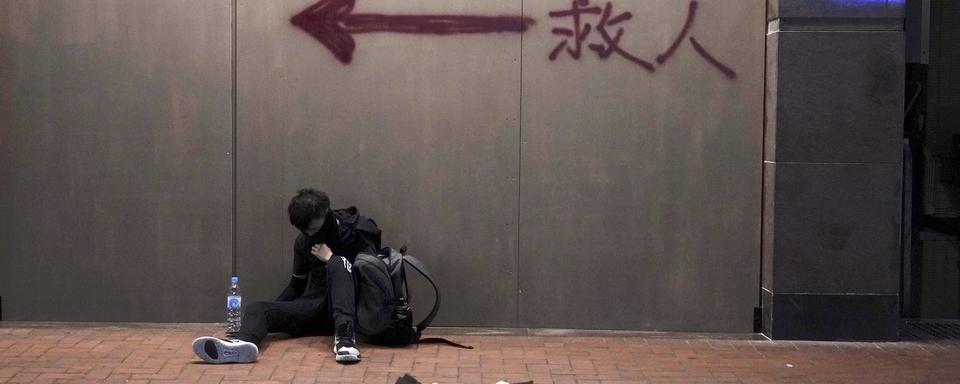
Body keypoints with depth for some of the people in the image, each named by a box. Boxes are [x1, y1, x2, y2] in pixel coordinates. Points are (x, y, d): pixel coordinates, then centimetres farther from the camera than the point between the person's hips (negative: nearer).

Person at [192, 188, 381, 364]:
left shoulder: (356, 230, 0)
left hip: (343, 309, -5)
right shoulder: (303, 241, 16)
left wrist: (331, 259, -9)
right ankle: (244, 342, -56)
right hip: (314, 307, 5)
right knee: (257, 309, -18)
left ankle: (345, 335, -49)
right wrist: (272, 310, 15)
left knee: (339, 264, -33)